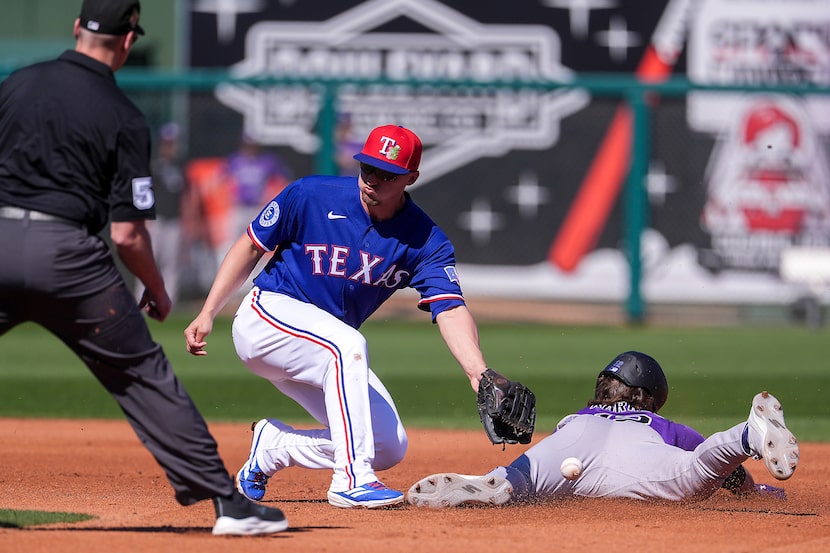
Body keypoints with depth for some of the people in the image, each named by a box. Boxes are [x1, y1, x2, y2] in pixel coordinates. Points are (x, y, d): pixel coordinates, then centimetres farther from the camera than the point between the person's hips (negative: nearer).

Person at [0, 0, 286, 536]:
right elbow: (128, 235, -4)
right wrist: (158, 292, 12)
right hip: (68, 251, -3)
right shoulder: (124, 119, -2)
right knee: (144, 375, 6)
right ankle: (228, 501, 6)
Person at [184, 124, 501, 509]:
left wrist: (478, 373, -39)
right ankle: (351, 479, -36)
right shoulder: (310, 196, -13)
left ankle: (271, 448, 11)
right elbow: (251, 247, -1)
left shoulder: (425, 241, -9)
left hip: (321, 352, 5)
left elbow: (451, 310, -22)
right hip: (268, 315, -5)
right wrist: (208, 314, -6)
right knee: (348, 346, -35)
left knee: (390, 447, -6)